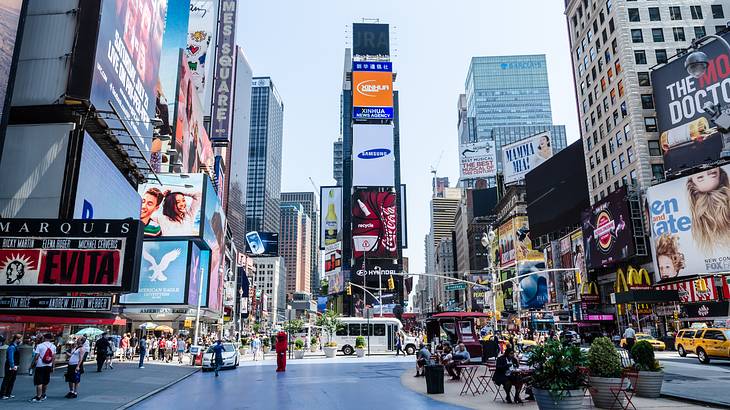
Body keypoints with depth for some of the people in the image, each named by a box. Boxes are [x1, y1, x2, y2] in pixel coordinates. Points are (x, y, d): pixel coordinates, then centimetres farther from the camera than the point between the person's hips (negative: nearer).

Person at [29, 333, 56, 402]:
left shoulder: (40, 346, -9)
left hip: (40, 366, -5)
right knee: (45, 382, 17)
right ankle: (43, 395, 30)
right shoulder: (53, 346, 5)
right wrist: (52, 366, 15)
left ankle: (38, 397, -1)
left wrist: (32, 364, 1)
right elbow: (54, 357, 8)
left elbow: (36, 357, -11)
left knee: (39, 382, -1)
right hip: (48, 366, 5)